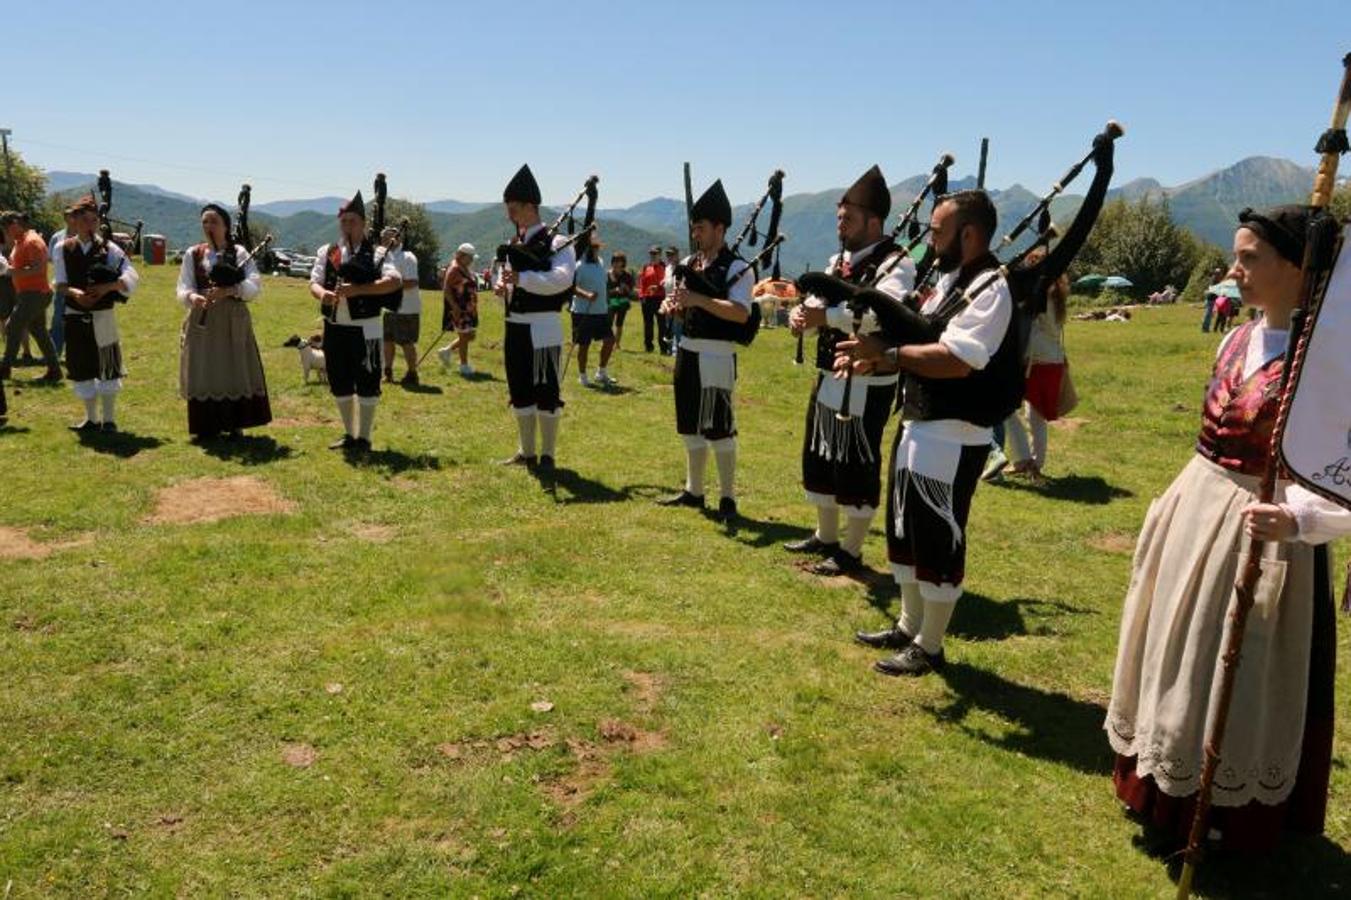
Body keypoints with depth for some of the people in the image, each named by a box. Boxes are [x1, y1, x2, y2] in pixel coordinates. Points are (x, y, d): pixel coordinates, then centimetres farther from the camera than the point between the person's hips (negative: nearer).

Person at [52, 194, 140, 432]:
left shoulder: (108, 248, -4)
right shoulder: (64, 249, 3)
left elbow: (131, 277, -11)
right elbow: (60, 283, 0)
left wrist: (106, 287, -24)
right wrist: (74, 292, -20)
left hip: (103, 316, -3)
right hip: (75, 316, 3)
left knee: (107, 367, 1)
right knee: (81, 367, 10)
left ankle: (109, 419, 12)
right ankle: (91, 418, 23)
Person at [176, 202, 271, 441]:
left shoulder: (239, 253, 1)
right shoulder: (193, 254, 8)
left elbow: (255, 285, -11)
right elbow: (183, 288, 1)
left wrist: (228, 291, -25)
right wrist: (192, 297, -22)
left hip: (233, 322, -2)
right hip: (202, 321, 2)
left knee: (235, 371, 1)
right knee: (203, 373, 3)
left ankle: (235, 426, 13)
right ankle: (206, 427, 14)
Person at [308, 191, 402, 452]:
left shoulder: (376, 253, -5)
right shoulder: (327, 252, 9)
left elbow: (395, 281, -20)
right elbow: (314, 282, 2)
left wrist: (358, 289, -27)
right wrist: (322, 293, -22)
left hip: (365, 328, -5)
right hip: (334, 327, 5)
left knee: (367, 383, 0)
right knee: (339, 382, 12)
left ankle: (364, 438, 13)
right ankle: (349, 434, 28)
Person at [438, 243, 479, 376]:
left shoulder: (466, 269, 14)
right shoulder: (454, 269, -14)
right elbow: (446, 289, -19)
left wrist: (474, 307, 19)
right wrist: (454, 307, -25)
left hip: (468, 309, 9)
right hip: (458, 309, -9)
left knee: (470, 336, 12)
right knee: (464, 335, -3)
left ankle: (446, 351, 26)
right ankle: (464, 365, 8)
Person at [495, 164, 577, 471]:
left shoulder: (556, 242, -9)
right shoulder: (513, 244, 14)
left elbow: (561, 279, -22)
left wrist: (521, 278, -26)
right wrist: (500, 286, -5)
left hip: (541, 328, -8)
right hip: (514, 326, 8)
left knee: (546, 393, 0)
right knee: (519, 391, 13)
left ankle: (548, 455, 10)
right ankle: (527, 451, 25)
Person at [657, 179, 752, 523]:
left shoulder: (736, 268, -10)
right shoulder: (689, 263, 11)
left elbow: (741, 313, -21)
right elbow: (674, 302, 16)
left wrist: (699, 299, -28)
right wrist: (670, 306, -8)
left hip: (716, 356, -8)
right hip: (687, 352, 8)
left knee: (720, 429, -2)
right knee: (690, 427, 15)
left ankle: (728, 498, 9)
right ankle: (693, 491, 28)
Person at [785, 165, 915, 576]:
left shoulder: (895, 264, -14)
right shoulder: (838, 260, 12)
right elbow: (817, 303, 12)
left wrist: (826, 315, -36)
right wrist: (801, 312, -12)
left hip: (866, 384, -9)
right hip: (829, 377, 9)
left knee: (857, 467, 1)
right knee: (819, 459, 17)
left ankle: (851, 551, 15)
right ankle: (825, 536, 34)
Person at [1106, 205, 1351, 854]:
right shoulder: (1239, 340, 5)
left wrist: (1297, 518, -40)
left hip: (1258, 530, -8)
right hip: (1195, 512, 8)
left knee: (1240, 676, 7)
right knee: (1179, 657, 20)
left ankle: (1232, 812, 29)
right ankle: (1168, 790, 41)